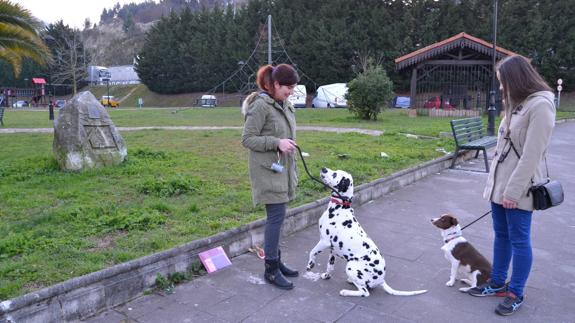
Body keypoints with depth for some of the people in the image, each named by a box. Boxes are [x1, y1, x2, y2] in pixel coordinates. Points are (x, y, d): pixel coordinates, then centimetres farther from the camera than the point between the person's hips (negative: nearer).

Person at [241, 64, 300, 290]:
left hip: (283, 169, 8)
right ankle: (271, 269, 4)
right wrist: (277, 143, -22)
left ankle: (276, 261, 25)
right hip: (268, 170, -8)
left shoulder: (285, 105, 12)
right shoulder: (260, 105, -13)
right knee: (276, 215, -8)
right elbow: (247, 139, -14)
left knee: (277, 216, 13)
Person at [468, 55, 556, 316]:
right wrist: (496, 181, 13)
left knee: (519, 240, 4)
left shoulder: (540, 105, -16)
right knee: (501, 235, 16)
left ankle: (516, 293, 18)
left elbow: (532, 155, -20)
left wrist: (513, 191, -19)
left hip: (518, 188, -8)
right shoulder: (517, 103, 11)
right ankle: (498, 283, 30)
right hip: (500, 182, 8)